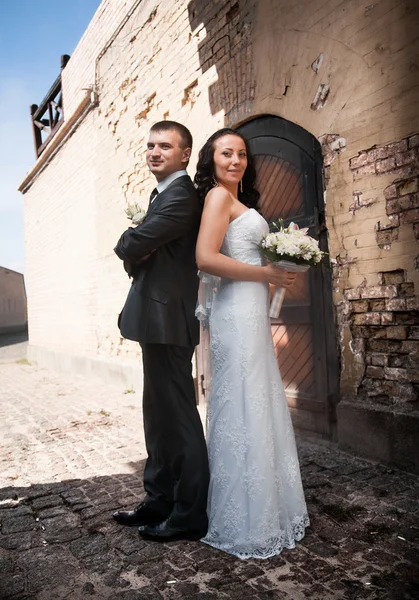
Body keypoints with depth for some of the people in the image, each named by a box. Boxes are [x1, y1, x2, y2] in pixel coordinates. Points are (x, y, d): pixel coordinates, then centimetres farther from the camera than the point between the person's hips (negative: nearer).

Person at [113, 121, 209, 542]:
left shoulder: (180, 195, -12)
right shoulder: (164, 194, 21)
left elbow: (129, 246, -18)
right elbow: (145, 250, 16)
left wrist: (129, 248, 3)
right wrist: (138, 258, -5)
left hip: (166, 318, -11)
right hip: (159, 317, 11)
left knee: (177, 417, -3)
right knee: (159, 415, 16)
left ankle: (190, 515, 12)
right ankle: (160, 501, 30)